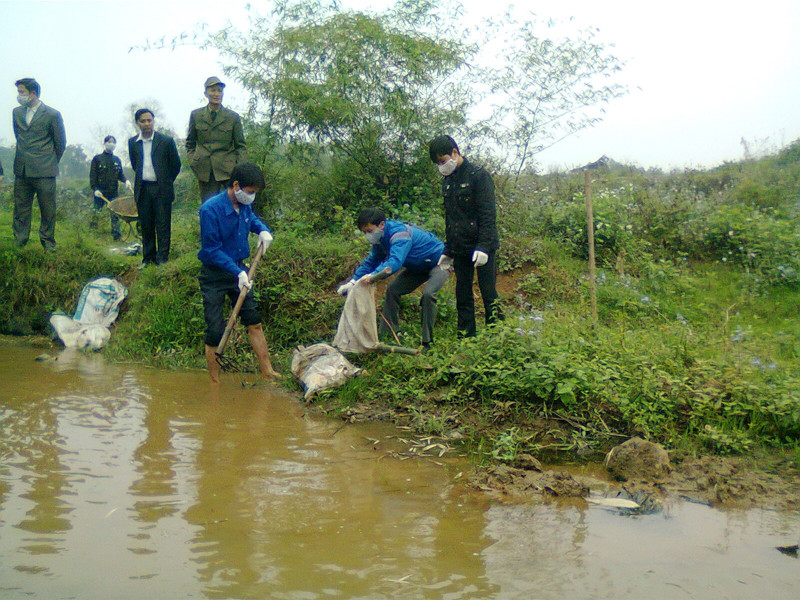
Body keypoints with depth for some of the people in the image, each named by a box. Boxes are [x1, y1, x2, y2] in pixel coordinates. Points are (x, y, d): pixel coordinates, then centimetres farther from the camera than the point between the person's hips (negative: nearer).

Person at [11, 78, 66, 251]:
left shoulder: (52, 115, -5)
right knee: (20, 208, 7)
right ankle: (19, 242, 14)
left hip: (44, 172, -5)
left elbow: (60, 143, 3)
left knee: (48, 209, 1)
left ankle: (47, 242, 13)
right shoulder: (17, 112, 11)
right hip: (21, 171, 5)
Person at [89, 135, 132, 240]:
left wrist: (126, 181, -6)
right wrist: (95, 188, -12)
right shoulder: (97, 158, 2)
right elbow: (92, 175, -2)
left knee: (115, 214, -3)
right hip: (100, 192, -3)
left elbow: (120, 174, 15)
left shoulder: (117, 160, 14)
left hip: (113, 192, 3)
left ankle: (116, 234, -3)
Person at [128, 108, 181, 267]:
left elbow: (176, 164, 5)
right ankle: (148, 258, 16)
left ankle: (162, 258, 1)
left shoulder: (166, 141, -2)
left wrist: (166, 182, 9)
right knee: (146, 225, 7)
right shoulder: (132, 142, 8)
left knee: (163, 225, -3)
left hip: (161, 189, -3)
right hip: (142, 190, 3)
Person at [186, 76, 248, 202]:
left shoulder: (233, 117, 5)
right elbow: (190, 143, 19)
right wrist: (192, 160, 4)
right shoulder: (195, 115, 9)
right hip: (205, 171, 1)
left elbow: (241, 146, 7)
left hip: (229, 168, -1)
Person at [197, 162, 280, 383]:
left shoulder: (243, 205, -3)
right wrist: (238, 272, -26)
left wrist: (263, 230, 0)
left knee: (254, 322, 7)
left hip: (238, 270, 6)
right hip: (214, 275, -6)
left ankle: (267, 371, 15)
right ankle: (215, 383, 13)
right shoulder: (211, 209, -24)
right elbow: (211, 250, -21)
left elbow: (252, 218, 22)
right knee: (215, 333, 0)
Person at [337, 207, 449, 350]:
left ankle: (427, 342, -23)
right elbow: (370, 262, 5)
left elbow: (395, 261, -49)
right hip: (418, 267, 9)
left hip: (439, 263, -9)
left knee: (428, 293, -31)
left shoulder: (399, 233, -35)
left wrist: (374, 275, -62)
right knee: (392, 291, 1)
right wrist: (353, 281, -9)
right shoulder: (380, 238, -6)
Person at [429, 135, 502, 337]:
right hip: (460, 250, 7)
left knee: (489, 294, -3)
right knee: (463, 296, 7)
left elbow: (488, 214, -14)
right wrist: (448, 251, 18)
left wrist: (483, 246, -22)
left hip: (482, 247, -7)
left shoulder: (478, 175, -8)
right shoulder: (447, 182, 14)